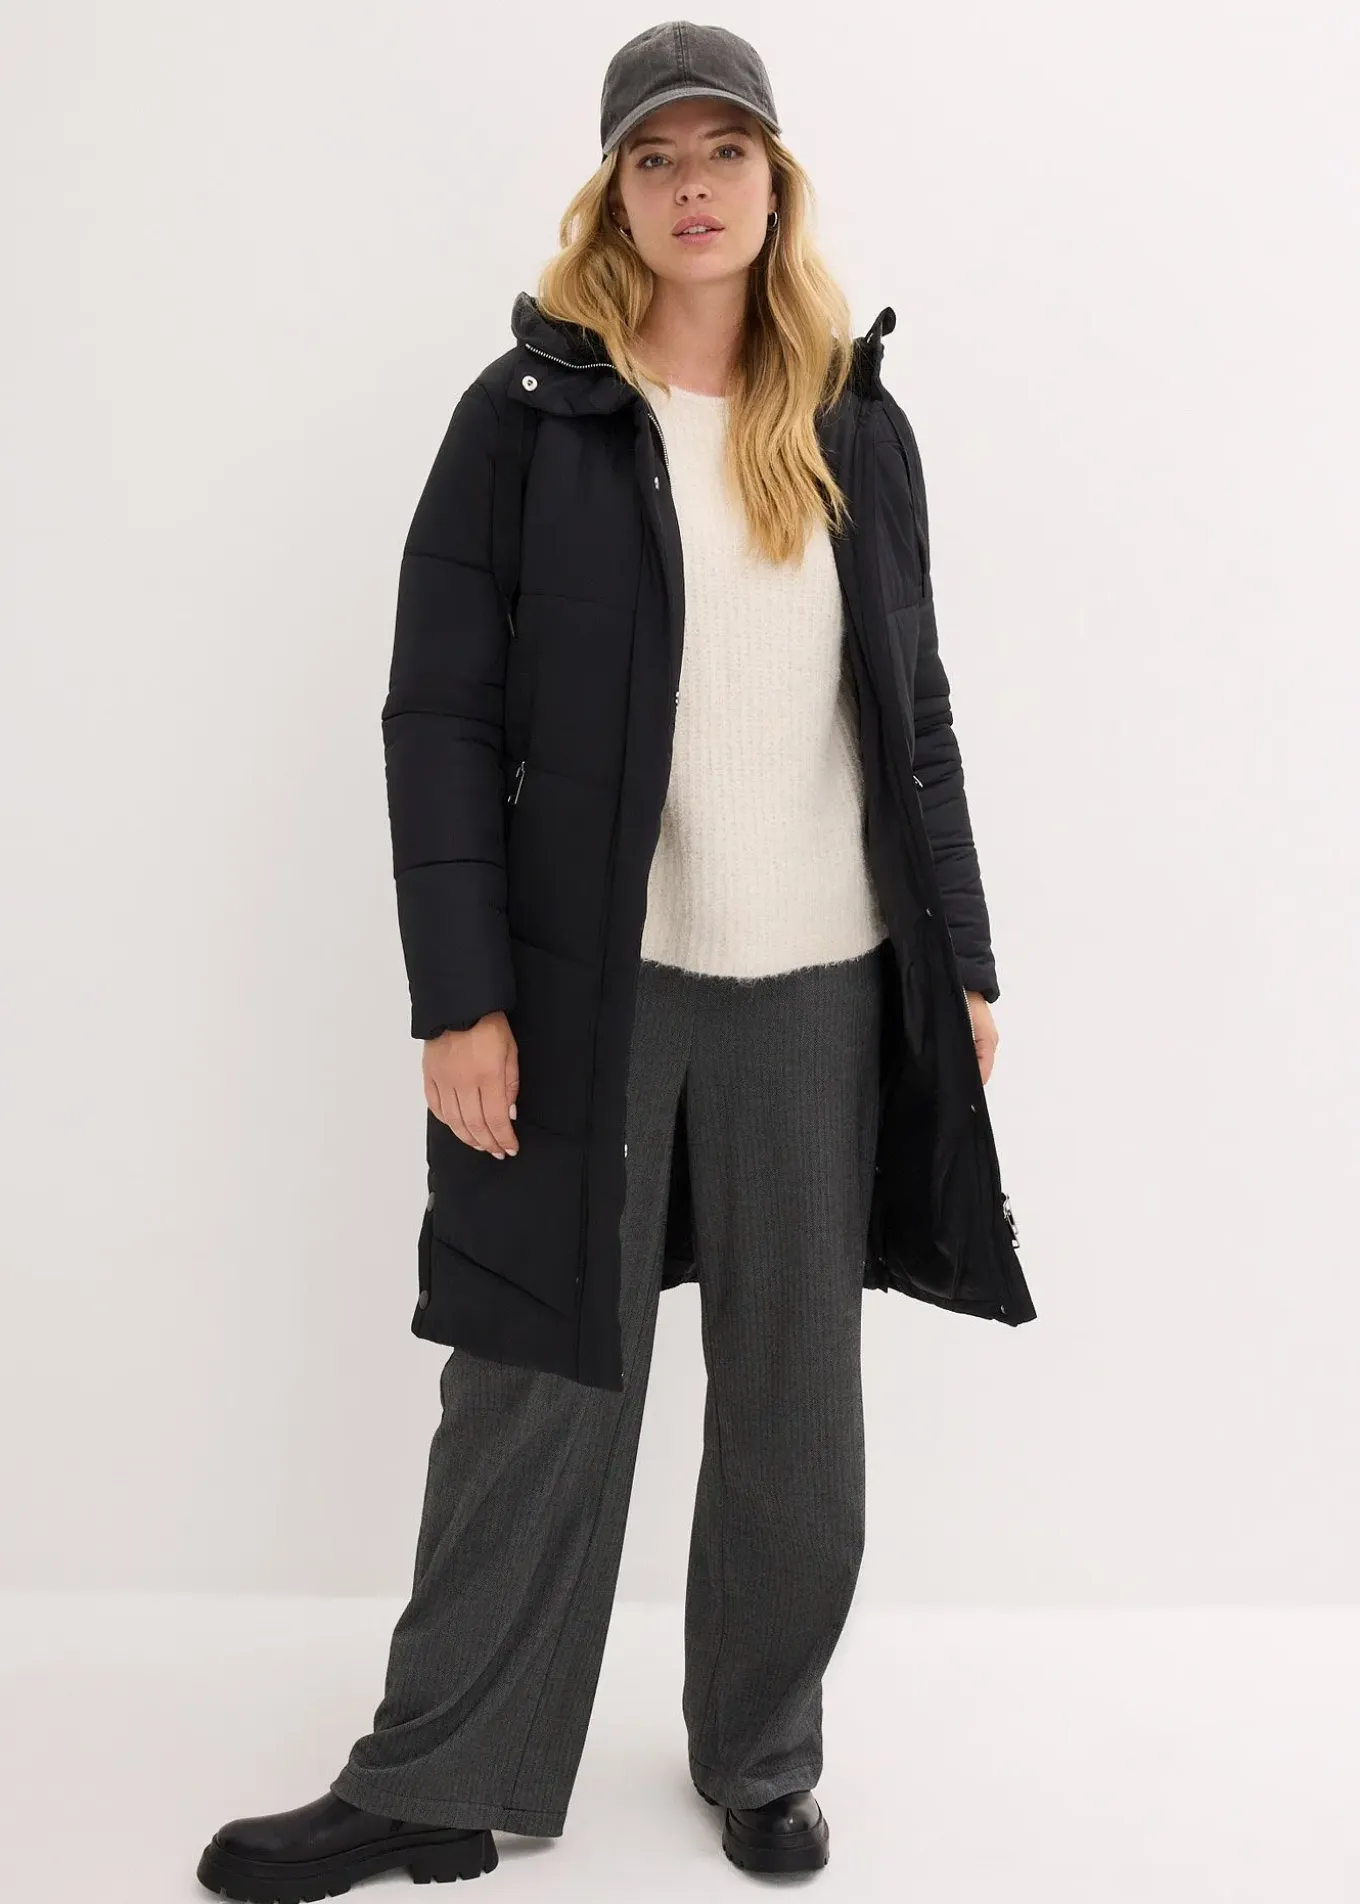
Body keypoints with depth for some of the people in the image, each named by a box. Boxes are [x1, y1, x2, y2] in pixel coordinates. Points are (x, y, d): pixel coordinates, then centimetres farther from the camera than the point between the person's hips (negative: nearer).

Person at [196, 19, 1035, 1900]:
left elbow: (916, 715, 12)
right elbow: (440, 719, -5)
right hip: (590, 986, -2)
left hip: (822, 991, 3)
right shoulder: (529, 413, -1)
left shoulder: (858, 425, 9)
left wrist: (964, 962, 8)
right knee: (537, 1399, 6)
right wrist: (460, 994, -11)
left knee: (796, 1406, 11)